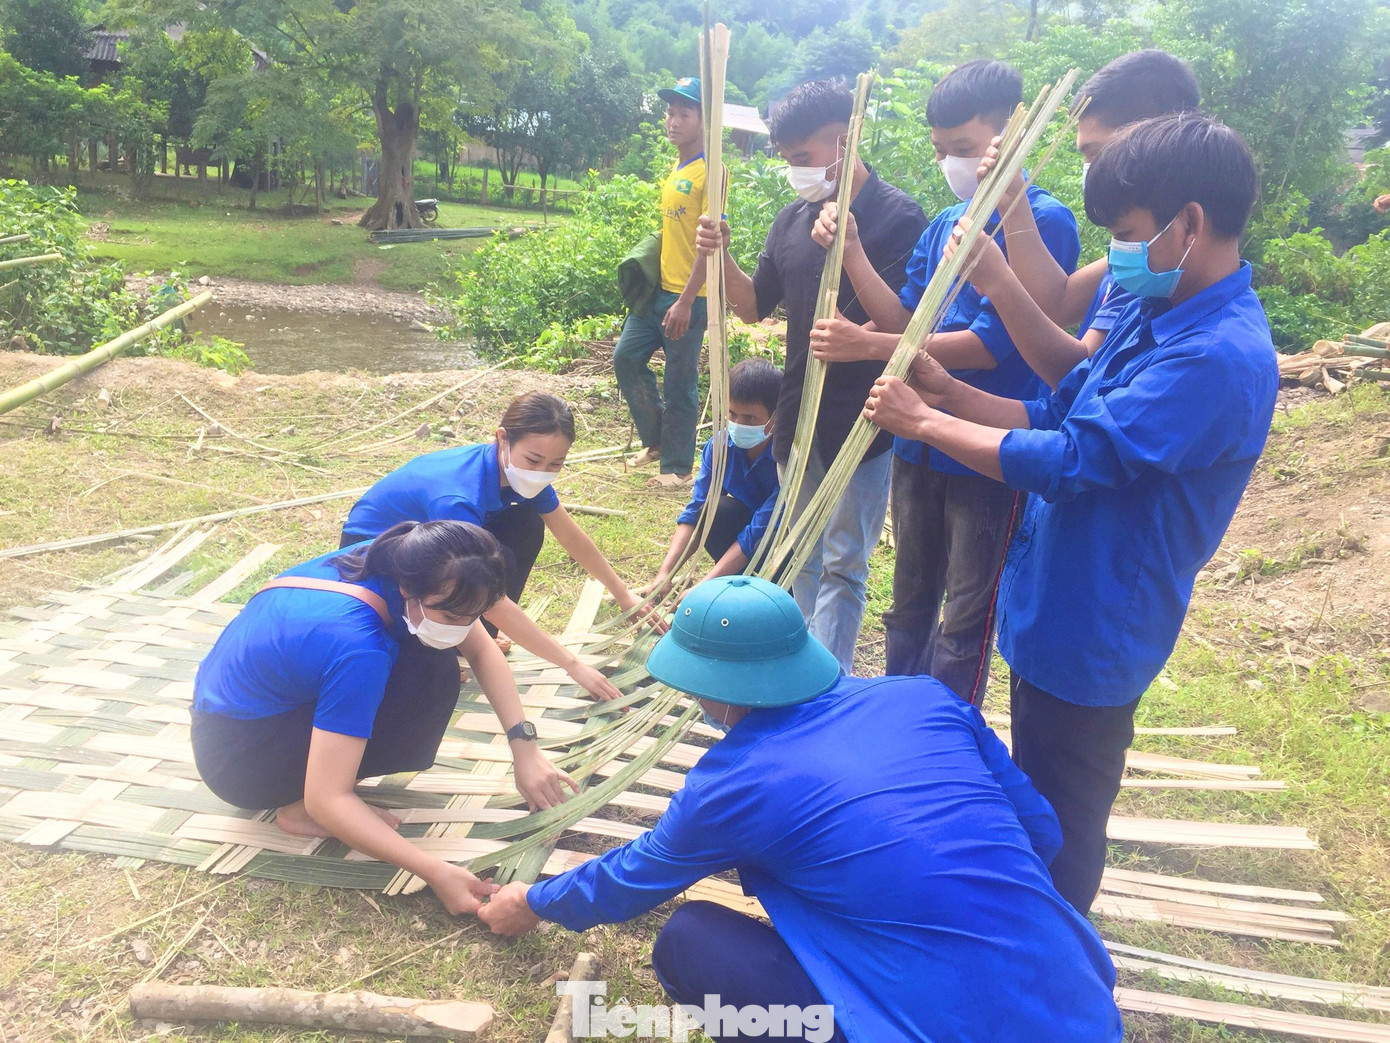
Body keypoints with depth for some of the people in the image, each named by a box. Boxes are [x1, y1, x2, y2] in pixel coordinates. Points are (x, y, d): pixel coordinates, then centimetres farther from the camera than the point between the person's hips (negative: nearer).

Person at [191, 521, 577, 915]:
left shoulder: (398, 560, -15)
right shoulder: (356, 648, -36)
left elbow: (483, 649, -5)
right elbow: (325, 800, -35)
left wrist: (524, 745, -15)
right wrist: (436, 873, -36)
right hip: (235, 758, -8)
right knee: (430, 675, -22)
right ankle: (297, 807, -10)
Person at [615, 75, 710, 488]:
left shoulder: (710, 171, -12)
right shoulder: (673, 169, 14)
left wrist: (685, 301, -21)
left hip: (688, 296, -8)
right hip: (657, 288, 8)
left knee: (679, 386, -1)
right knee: (626, 356, 9)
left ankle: (678, 466, 13)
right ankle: (656, 439, 24)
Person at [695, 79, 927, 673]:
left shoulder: (898, 218, -11)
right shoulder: (792, 220, 8)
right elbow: (753, 307, 12)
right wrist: (720, 255, -6)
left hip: (860, 420, -7)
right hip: (798, 415, 7)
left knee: (843, 564, -2)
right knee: (805, 556, 17)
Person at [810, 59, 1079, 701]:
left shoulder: (1042, 222, -12)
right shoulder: (944, 225, 10)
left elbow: (991, 344, -20)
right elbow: (905, 321, 6)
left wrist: (868, 346, -24)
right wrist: (852, 254, -8)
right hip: (919, 441, 7)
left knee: (966, 620, 5)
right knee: (910, 603, 18)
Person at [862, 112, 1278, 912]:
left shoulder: (1220, 356, -27)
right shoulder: (1157, 315, 5)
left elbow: (1067, 461, -29)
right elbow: (1057, 415, 8)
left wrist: (924, 422, -18)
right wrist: (946, 388, -6)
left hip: (1092, 636, -10)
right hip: (1053, 609, 10)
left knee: (1058, 832, 11)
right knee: (1036, 803, 28)